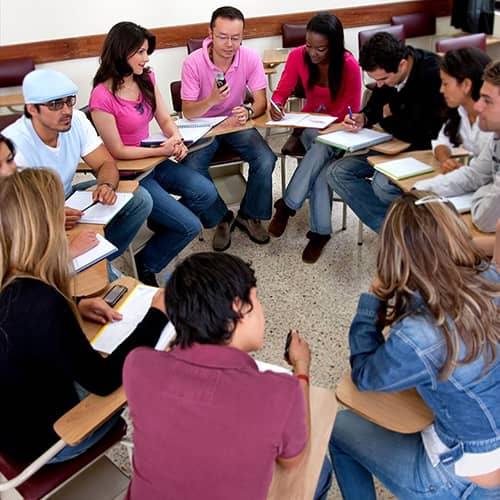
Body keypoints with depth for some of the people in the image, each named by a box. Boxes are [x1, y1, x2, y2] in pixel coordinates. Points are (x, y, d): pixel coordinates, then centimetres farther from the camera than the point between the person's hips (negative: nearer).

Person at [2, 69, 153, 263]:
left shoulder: (76, 120, -10)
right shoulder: (13, 145, -27)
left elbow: (106, 164, -3)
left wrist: (106, 185, -27)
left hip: (67, 200, 6)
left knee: (140, 199, -9)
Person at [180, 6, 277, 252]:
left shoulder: (250, 58, -12)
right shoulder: (193, 62, -18)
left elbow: (261, 101, -11)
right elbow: (188, 112, -16)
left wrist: (248, 111, -35)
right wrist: (212, 100, -37)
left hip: (237, 123, 2)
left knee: (266, 160, -23)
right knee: (191, 168, -27)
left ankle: (249, 215, 2)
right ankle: (222, 218, -1)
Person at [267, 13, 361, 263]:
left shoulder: (349, 65, -19)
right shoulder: (298, 56, -11)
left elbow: (352, 113, -11)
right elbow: (281, 93, -4)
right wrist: (276, 106, -27)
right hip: (310, 125, 2)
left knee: (322, 149, -37)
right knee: (322, 164, -32)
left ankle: (287, 206, -23)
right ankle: (320, 231, -24)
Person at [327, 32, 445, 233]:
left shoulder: (433, 75, -24)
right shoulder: (387, 70, -2)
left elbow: (416, 132, -27)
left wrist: (387, 116, -9)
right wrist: (363, 119, -7)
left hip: (428, 149, -8)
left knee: (383, 183, -34)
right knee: (336, 173, -6)